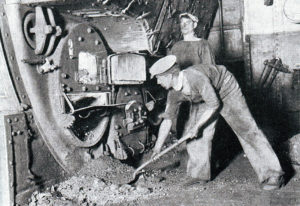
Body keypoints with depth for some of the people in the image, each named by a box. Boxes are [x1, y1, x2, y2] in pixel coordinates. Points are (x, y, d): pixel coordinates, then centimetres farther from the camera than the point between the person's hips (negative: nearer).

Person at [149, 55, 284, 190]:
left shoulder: (196, 78, -38)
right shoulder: (174, 93, -15)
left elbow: (214, 104, -28)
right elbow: (167, 119, -5)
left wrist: (197, 126, -22)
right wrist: (157, 148, -2)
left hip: (226, 89, -7)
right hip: (203, 98, 7)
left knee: (246, 128, -10)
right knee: (190, 132, -3)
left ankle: (272, 174, -6)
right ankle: (199, 174, 10)